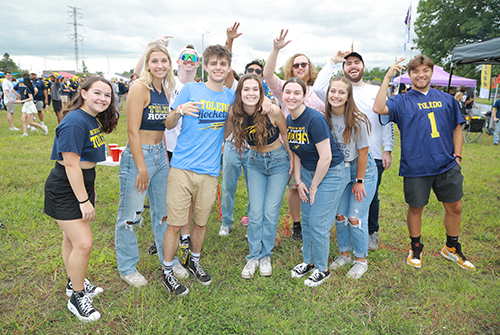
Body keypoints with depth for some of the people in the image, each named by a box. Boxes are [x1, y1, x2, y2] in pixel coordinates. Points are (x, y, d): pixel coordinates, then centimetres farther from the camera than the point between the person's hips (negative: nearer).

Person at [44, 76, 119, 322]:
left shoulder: (93, 121, 7)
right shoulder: (75, 123, -22)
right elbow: (71, 165, -23)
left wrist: (90, 190, 21)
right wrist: (84, 200, -20)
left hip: (81, 184, 9)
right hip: (65, 191, -9)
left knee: (73, 236, 21)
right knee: (83, 243, -7)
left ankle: (74, 282, 38)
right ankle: (77, 297, 12)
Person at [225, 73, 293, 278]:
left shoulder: (273, 111, -22)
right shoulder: (235, 113, -15)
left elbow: (285, 134, -6)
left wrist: (292, 159, 3)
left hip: (278, 161, -2)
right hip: (255, 163, 2)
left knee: (271, 212, -1)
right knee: (256, 213, -1)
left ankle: (265, 255, 17)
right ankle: (254, 256, 15)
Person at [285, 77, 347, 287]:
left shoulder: (315, 120, -25)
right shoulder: (288, 120, -1)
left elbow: (326, 158, -23)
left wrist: (313, 187, -14)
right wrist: (298, 181, 3)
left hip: (330, 174, -7)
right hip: (307, 171, 7)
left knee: (318, 223, -3)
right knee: (306, 220, 13)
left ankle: (322, 269, 19)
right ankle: (308, 261, 33)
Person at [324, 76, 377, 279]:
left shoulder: (357, 120, -22)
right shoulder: (326, 117, -8)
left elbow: (363, 152, -15)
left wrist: (359, 181, -11)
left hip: (363, 170, -4)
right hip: (339, 170, 5)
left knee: (356, 218, -5)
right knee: (339, 215, 7)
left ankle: (361, 260, 16)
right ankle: (344, 254, 28)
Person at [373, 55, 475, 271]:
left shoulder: (446, 99, 9)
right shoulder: (402, 102, -1)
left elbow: (457, 128, 16)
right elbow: (379, 108, -22)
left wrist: (457, 156, 6)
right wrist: (388, 77, -20)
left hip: (447, 166, 4)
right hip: (416, 168, -3)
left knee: (455, 207, 12)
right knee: (416, 208, 10)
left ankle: (452, 248, 35)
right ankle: (415, 247, 32)